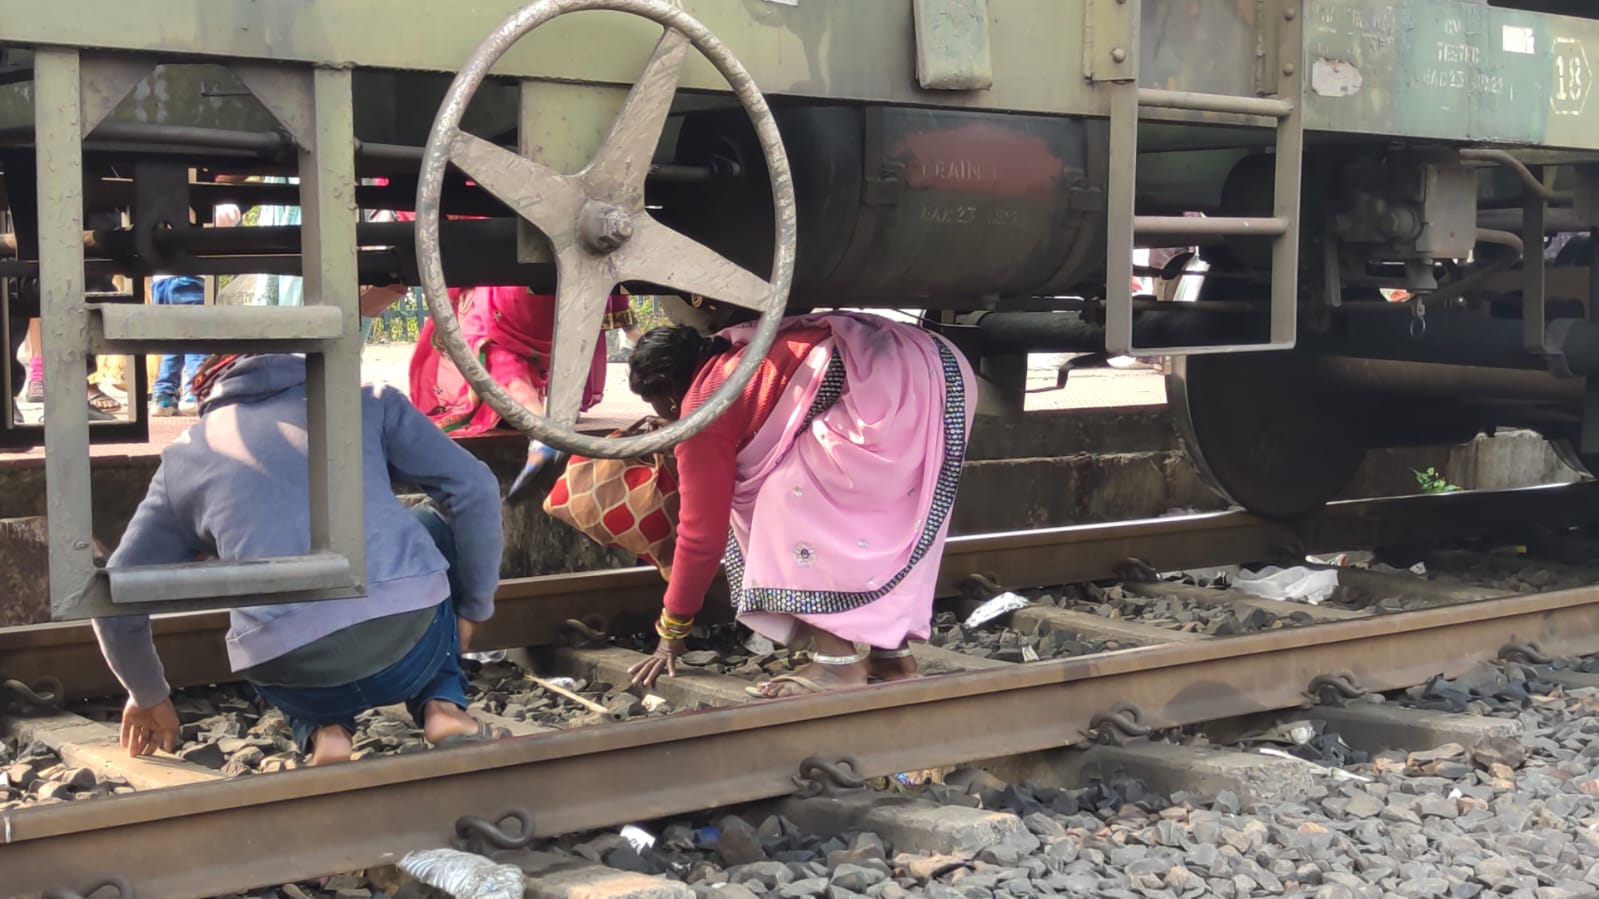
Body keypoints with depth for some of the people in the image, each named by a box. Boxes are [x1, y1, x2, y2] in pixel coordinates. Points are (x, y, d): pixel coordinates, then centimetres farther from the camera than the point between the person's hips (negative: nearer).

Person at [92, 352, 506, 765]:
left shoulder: (184, 456, 21)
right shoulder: (369, 402, 19)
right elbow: (475, 487, 9)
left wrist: (148, 696, 39)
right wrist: (474, 609, 20)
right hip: (412, 642, -1)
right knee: (441, 525, 33)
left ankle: (323, 731, 10)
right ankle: (443, 705, 16)